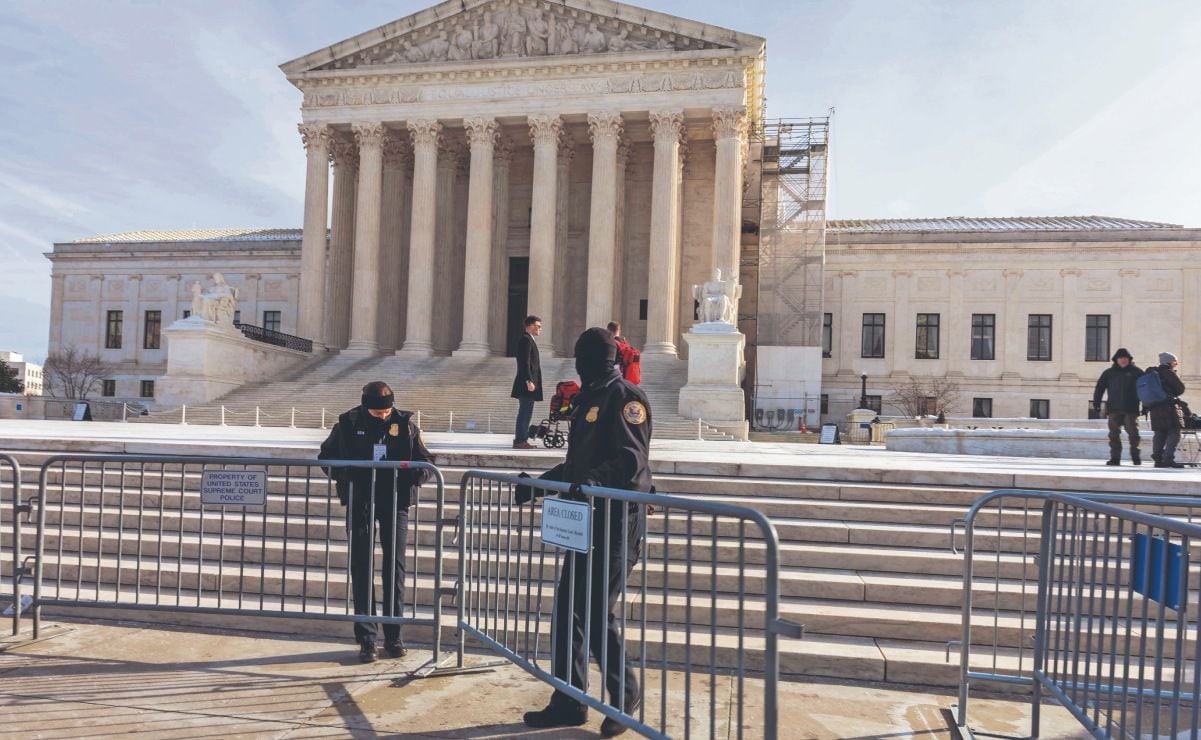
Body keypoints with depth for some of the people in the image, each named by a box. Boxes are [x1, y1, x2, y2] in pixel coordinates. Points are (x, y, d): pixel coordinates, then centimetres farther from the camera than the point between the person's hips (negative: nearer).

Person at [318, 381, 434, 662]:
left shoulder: (405, 423, -3)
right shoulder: (348, 424, -3)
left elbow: (425, 461, 3)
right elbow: (326, 456, 7)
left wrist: (417, 472, -21)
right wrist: (344, 475, -13)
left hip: (395, 503, 0)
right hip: (360, 504, 0)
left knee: (395, 568, 5)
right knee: (361, 570, 3)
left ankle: (393, 635, 18)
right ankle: (366, 638, 12)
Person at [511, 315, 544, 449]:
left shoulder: (528, 340, 20)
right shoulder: (526, 340, -12)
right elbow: (525, 363, -20)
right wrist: (529, 381, -23)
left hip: (528, 383, 10)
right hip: (527, 384, -10)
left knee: (525, 413, 12)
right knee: (525, 413, -9)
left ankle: (522, 440, 16)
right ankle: (520, 441, -7)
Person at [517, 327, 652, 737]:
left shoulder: (625, 396, -8)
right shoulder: (588, 398, 19)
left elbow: (632, 458, -22)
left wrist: (594, 481, -36)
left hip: (617, 522, -8)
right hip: (587, 520, 8)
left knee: (597, 612, -5)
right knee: (568, 610, 9)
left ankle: (625, 696, 17)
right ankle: (568, 704, 21)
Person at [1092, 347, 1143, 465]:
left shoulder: (1136, 372, 6)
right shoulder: (1109, 372, 10)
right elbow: (1099, 388, 8)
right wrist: (1096, 403, 0)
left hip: (1131, 408, -1)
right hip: (1114, 408, 1)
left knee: (1133, 433, -1)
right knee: (1114, 434, 0)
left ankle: (1135, 456, 15)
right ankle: (1115, 457, 5)